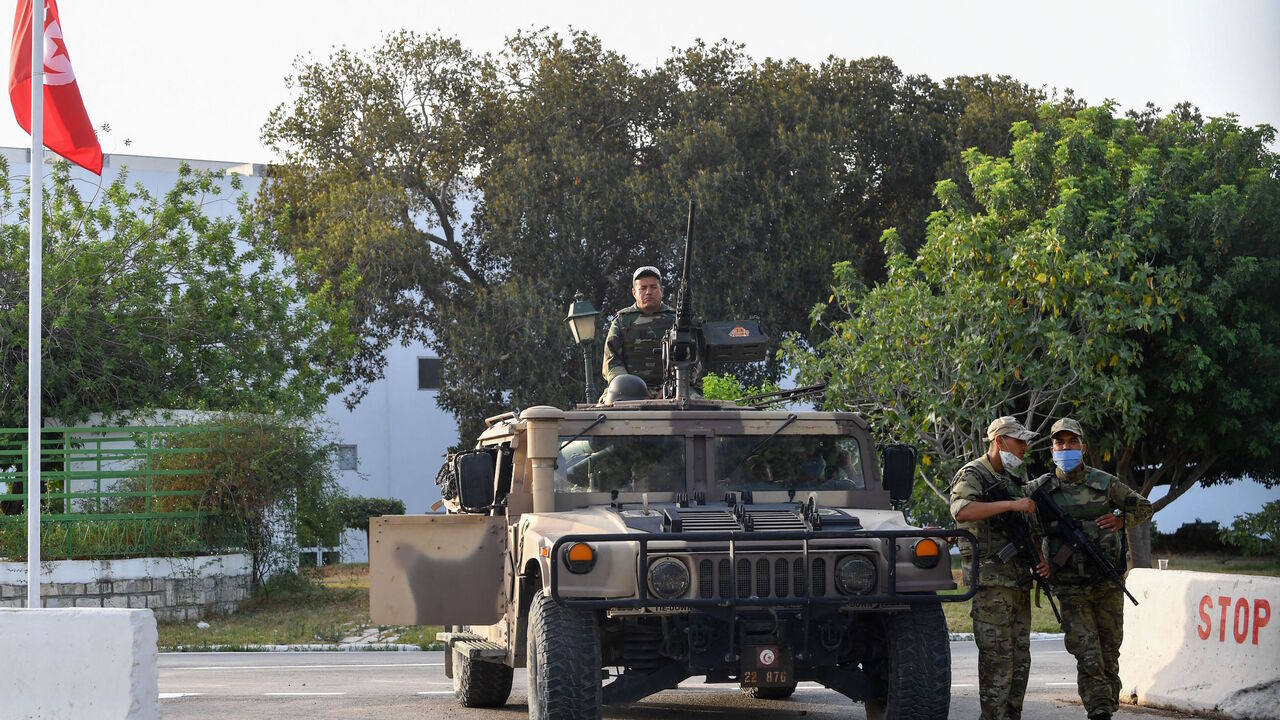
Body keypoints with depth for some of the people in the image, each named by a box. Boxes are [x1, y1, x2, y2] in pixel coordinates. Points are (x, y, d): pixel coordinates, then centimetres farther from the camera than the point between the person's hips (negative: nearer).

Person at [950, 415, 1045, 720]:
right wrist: (1011, 505, -27)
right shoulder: (972, 475, -6)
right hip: (991, 580, -8)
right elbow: (962, 511, -27)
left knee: (1020, 658, 9)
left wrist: (1041, 557, 11)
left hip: (1019, 580, 8)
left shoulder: (1014, 480, 20)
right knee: (997, 659, -10)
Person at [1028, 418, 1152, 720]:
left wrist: (1120, 519, -4)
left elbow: (1144, 508, 14)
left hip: (1108, 584, 1)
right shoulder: (1041, 489, 3)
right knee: (1088, 657, -11)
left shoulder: (1105, 483, 4)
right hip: (1071, 589, -1)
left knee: (1109, 653, 7)